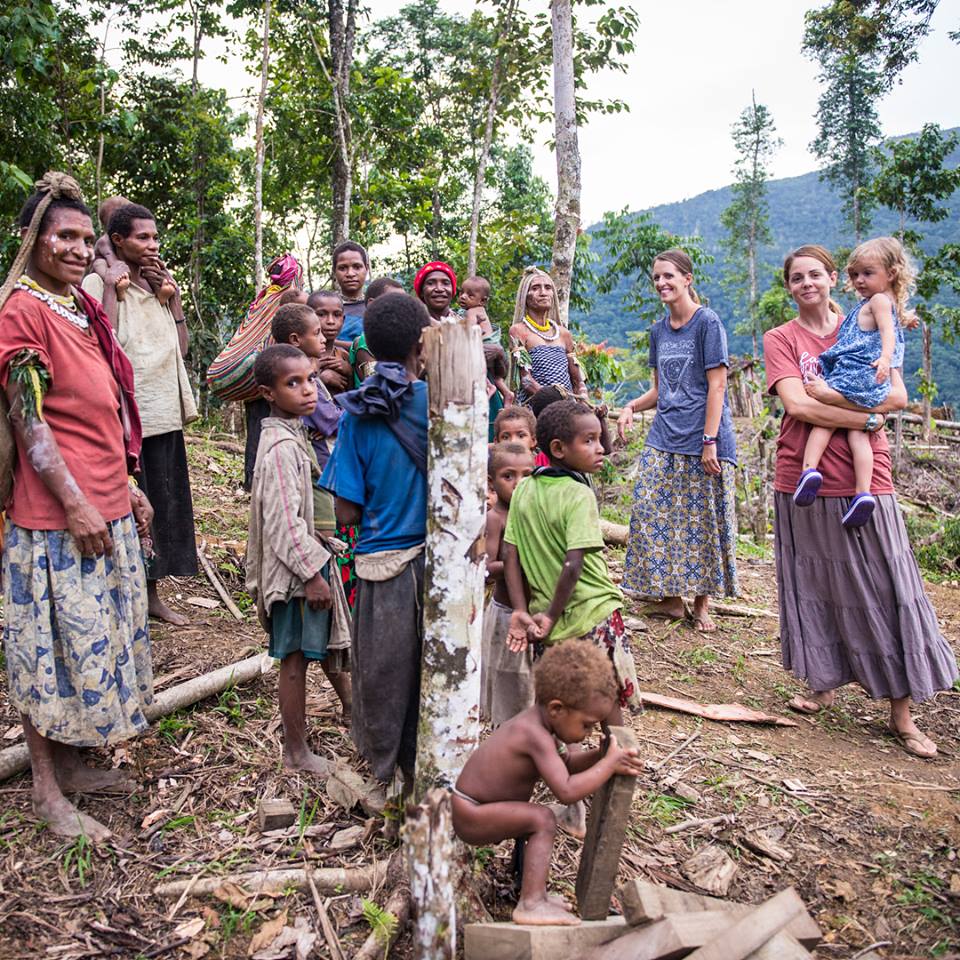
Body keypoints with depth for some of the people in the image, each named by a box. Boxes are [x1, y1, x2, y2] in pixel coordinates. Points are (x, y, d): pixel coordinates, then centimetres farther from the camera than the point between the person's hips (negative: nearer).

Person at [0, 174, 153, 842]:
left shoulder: (83, 310, 15)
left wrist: (127, 486, 17)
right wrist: (75, 503, -19)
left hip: (108, 508, 9)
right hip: (58, 516, -9)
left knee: (93, 639, 16)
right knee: (55, 645, 1)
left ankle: (71, 765, 31)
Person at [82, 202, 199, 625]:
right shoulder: (97, 283, -7)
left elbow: (181, 344, 16)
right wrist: (112, 286, -20)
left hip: (162, 413, 7)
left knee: (161, 505, 13)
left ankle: (152, 594, 27)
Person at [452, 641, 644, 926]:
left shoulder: (539, 720, 1)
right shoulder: (537, 736, -27)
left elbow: (566, 762, 11)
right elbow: (566, 792, -32)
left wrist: (602, 753, -5)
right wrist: (609, 764, -24)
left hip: (470, 809, 10)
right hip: (470, 817, -10)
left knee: (534, 820, 23)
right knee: (543, 819, -19)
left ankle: (533, 893, 29)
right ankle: (531, 904, -16)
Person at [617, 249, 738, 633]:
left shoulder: (708, 322, -4)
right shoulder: (659, 330, 15)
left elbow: (716, 386, -9)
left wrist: (710, 441, -16)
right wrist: (632, 407, 1)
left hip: (702, 442, -6)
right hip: (663, 441, 6)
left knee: (703, 521, -1)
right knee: (652, 517, 0)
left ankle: (701, 604, 13)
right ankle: (670, 599, 13)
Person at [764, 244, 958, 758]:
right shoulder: (780, 339, 5)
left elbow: (897, 396, -1)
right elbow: (797, 405, -11)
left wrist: (831, 395, -12)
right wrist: (866, 416, -13)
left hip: (865, 480, 1)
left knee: (886, 591, 2)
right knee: (814, 586, 8)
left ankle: (902, 714, 11)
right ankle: (822, 683, 26)